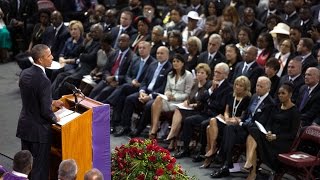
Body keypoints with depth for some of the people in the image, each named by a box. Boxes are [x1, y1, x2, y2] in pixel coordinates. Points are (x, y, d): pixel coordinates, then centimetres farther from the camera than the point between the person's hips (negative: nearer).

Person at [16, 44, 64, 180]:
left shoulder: (24, 73, 0)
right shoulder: (44, 81, -25)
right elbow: (46, 111, -22)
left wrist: (51, 102, 16)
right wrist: (55, 119, -2)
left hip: (24, 126, 8)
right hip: (39, 130, -8)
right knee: (39, 168, 5)